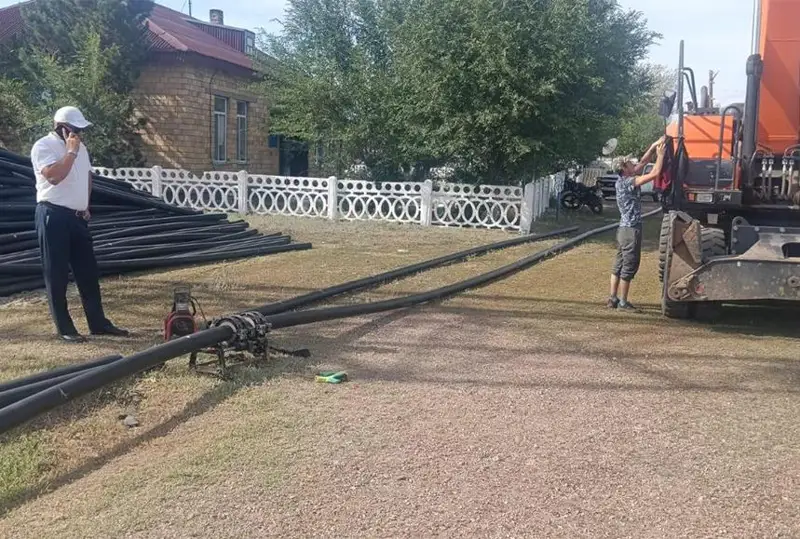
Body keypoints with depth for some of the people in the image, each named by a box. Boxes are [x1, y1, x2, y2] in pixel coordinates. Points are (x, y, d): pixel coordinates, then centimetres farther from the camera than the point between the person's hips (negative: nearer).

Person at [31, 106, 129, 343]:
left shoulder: (79, 146, 13)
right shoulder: (43, 146, -10)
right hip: (53, 216, -8)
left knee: (88, 271, 10)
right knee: (57, 274, -1)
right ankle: (64, 327, 6)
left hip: (77, 216, 8)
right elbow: (54, 176, -25)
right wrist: (71, 152, -18)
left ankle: (98, 323, 17)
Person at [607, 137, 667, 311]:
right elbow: (655, 173, -20)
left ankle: (613, 299, 16)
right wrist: (660, 155, -7)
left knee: (618, 265, 11)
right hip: (631, 230, -10)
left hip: (624, 229, 10)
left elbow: (643, 162, 18)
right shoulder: (628, 182, -16)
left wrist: (654, 146, 11)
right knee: (629, 267, -3)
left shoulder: (624, 180, 10)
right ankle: (623, 302, 3)